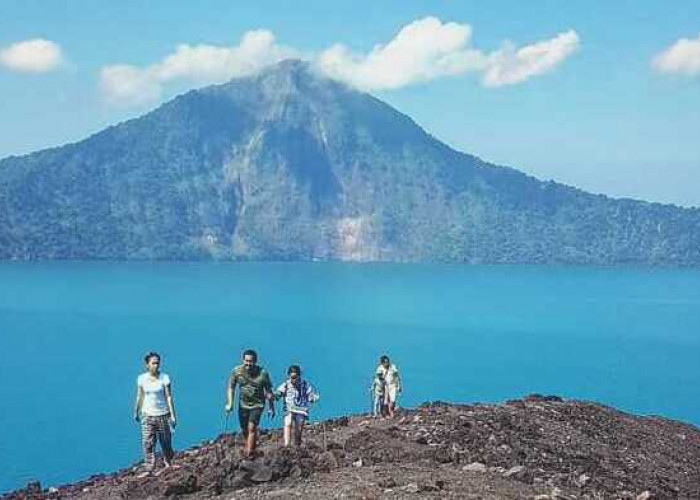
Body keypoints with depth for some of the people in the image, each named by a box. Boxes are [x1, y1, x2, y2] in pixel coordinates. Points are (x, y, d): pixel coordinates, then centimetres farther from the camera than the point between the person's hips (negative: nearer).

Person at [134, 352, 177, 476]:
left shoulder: (164, 378, -7)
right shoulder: (141, 378, -1)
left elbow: (169, 397, -6)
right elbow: (140, 396, 10)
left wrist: (172, 415, -9)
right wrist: (136, 412, 17)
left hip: (163, 414, -1)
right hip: (147, 415, 1)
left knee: (165, 441, 9)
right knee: (148, 443, -5)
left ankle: (168, 462, 33)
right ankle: (149, 469, -1)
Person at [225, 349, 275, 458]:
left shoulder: (262, 373, -17)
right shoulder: (237, 371, -11)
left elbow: (269, 391, -7)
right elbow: (231, 387, 1)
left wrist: (272, 408, -2)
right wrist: (229, 403, -8)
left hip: (257, 404, -3)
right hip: (243, 404, 3)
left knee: (252, 427, -14)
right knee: (244, 430, 11)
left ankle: (249, 453, -8)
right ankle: (248, 447, 35)